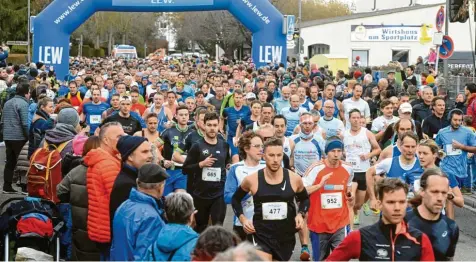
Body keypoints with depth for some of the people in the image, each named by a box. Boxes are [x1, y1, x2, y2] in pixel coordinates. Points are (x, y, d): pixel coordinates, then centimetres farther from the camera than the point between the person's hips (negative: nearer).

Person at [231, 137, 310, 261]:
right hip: (261, 236, -2)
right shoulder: (252, 180, -7)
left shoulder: (294, 179, -4)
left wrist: (301, 214, -3)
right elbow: (236, 199, 11)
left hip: (286, 237, 3)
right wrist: (242, 219, -3)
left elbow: (305, 199, 16)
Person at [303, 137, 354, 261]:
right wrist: (319, 185, -26)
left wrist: (350, 196, -1)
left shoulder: (348, 169, 0)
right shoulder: (315, 168, -13)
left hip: (340, 223, 2)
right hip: (319, 224, -2)